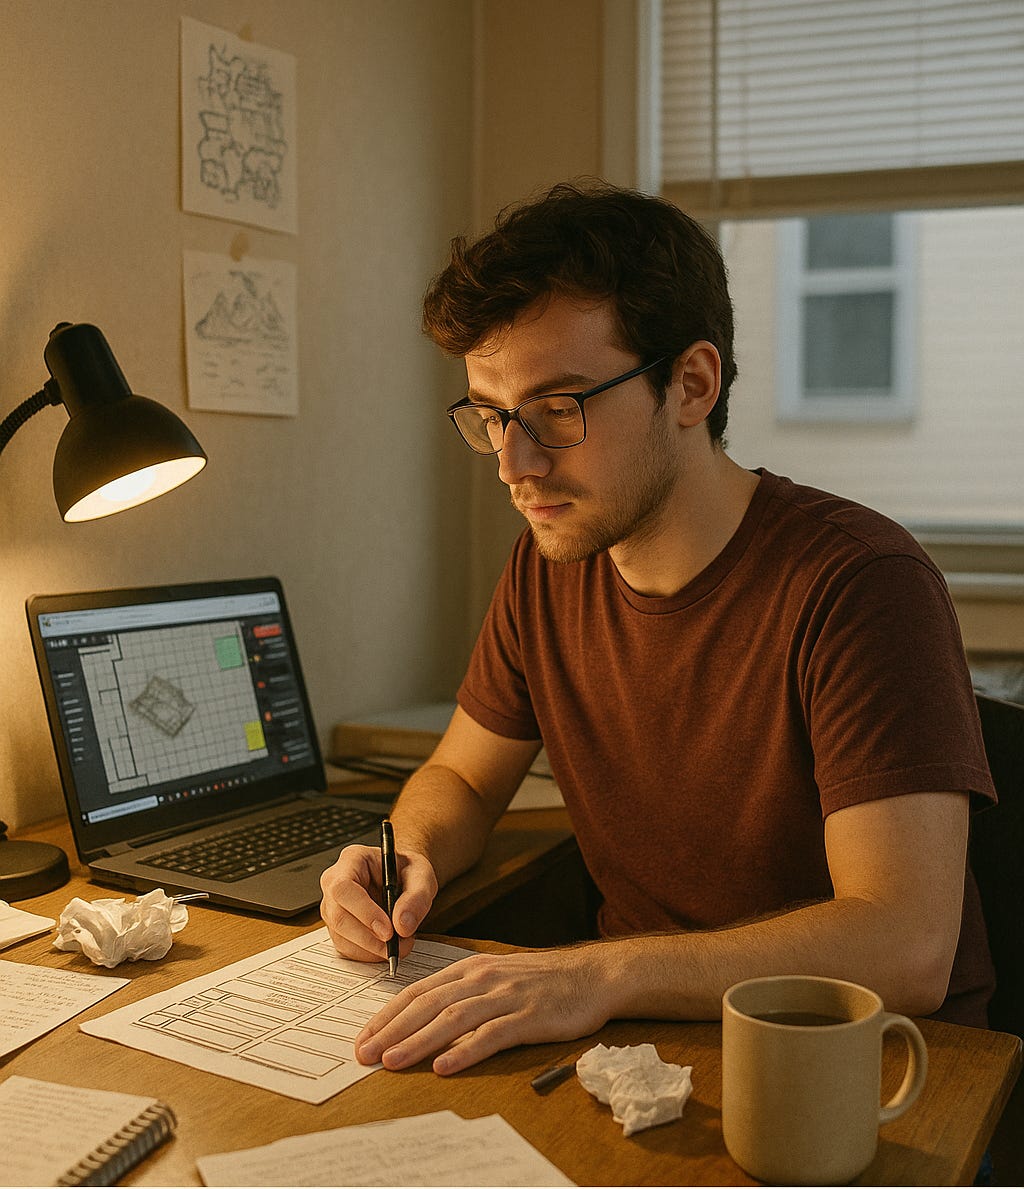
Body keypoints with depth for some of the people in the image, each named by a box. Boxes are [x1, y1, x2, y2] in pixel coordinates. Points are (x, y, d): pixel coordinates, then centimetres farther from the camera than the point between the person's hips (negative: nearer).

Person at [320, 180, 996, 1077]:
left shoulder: (860, 583, -21)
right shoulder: (549, 565, 0)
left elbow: (906, 949, -29)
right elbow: (461, 777, 14)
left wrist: (601, 977, -38)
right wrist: (410, 863, -9)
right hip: (647, 1032, 5)